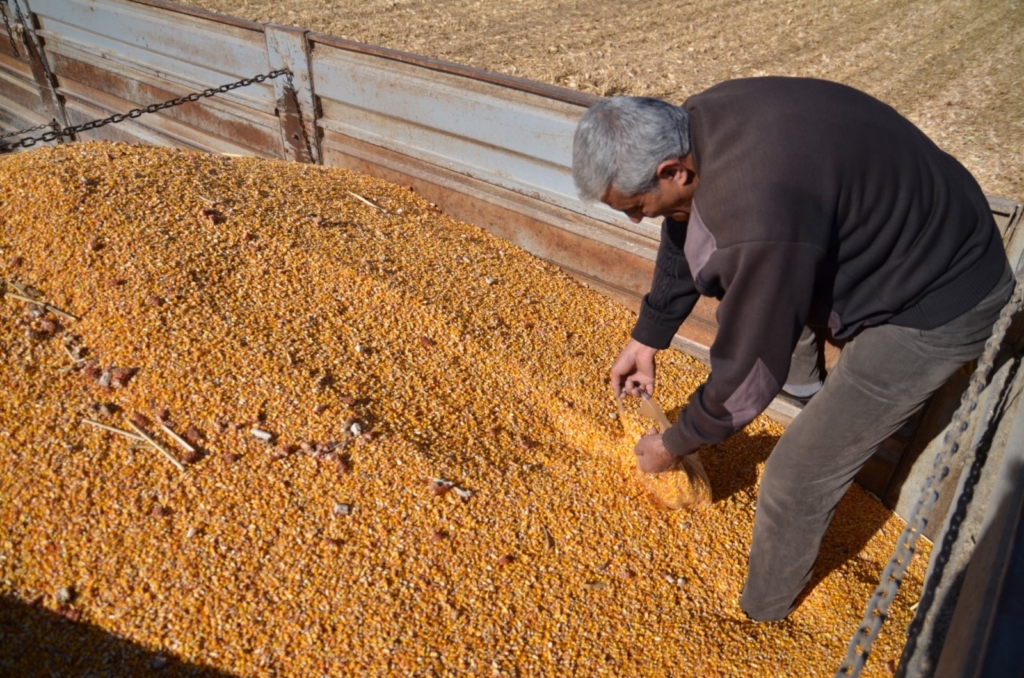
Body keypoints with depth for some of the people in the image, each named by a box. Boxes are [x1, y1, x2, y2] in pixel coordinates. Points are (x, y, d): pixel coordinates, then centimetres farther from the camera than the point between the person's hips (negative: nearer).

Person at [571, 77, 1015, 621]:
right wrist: (647, 337, 15)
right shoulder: (696, 123, -12)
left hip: (937, 303, -8)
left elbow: (748, 369, -26)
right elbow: (683, 239, 6)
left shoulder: (759, 223, -40)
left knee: (799, 473, -4)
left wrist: (674, 445, -7)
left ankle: (763, 609, 21)